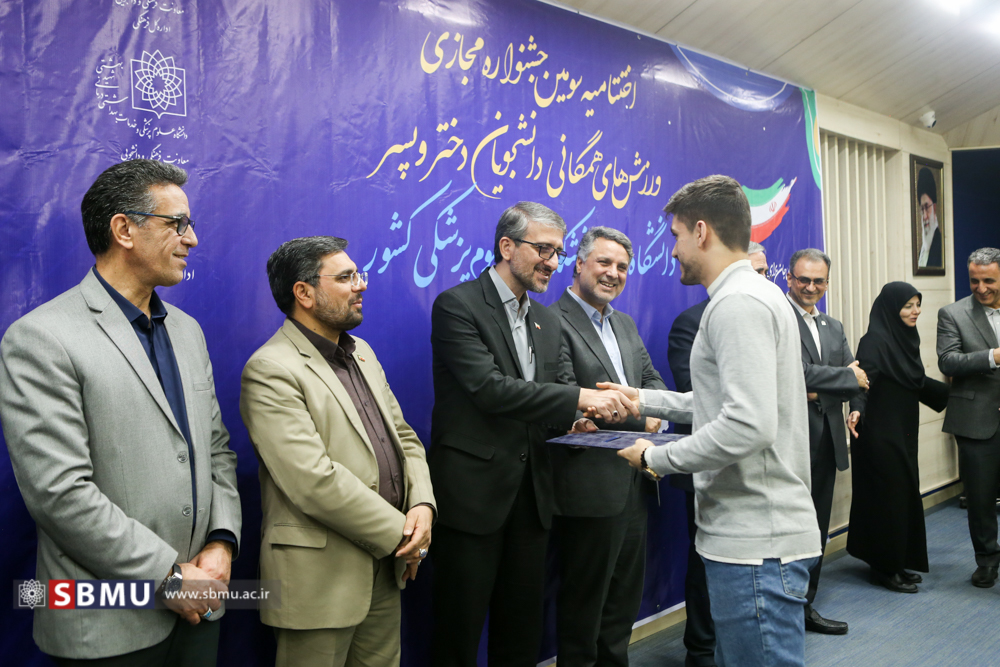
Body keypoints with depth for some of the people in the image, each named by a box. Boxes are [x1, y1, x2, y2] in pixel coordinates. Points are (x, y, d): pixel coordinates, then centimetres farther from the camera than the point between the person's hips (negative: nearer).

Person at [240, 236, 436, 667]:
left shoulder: (362, 354, 13)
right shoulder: (271, 370, -15)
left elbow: (404, 437, 14)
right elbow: (314, 481, -23)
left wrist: (422, 505, -5)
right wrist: (399, 533, -15)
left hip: (385, 569, 8)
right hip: (322, 578, -7)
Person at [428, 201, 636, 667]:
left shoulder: (546, 321, 15)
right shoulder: (457, 305, -9)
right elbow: (488, 388, -21)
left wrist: (573, 419, -4)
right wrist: (578, 397, -21)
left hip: (530, 494, 7)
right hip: (472, 492, -7)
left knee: (522, 630, 16)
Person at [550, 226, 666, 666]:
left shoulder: (625, 324, 16)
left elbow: (653, 380, 14)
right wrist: (638, 420, -16)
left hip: (635, 481, 8)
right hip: (592, 486, -8)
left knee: (625, 597, 19)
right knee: (585, 599, 7)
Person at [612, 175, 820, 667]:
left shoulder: (739, 303, -16)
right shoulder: (749, 295, 17)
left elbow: (750, 425, -26)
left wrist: (656, 457, -15)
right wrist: (646, 401, 21)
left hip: (756, 542, -11)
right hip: (745, 533, 11)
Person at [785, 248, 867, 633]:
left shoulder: (834, 327, 18)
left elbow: (856, 374, 13)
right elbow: (798, 372, -19)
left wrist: (857, 407, -7)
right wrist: (849, 377, -6)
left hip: (826, 440, 8)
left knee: (817, 528, 14)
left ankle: (805, 606, 27)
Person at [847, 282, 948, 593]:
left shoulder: (906, 338, 9)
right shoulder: (874, 341, -16)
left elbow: (918, 382, 20)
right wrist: (858, 411, -43)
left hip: (904, 433, 9)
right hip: (880, 434, -9)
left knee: (905, 495, 14)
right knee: (887, 498, -1)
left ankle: (897, 563, 26)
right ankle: (884, 569, 12)